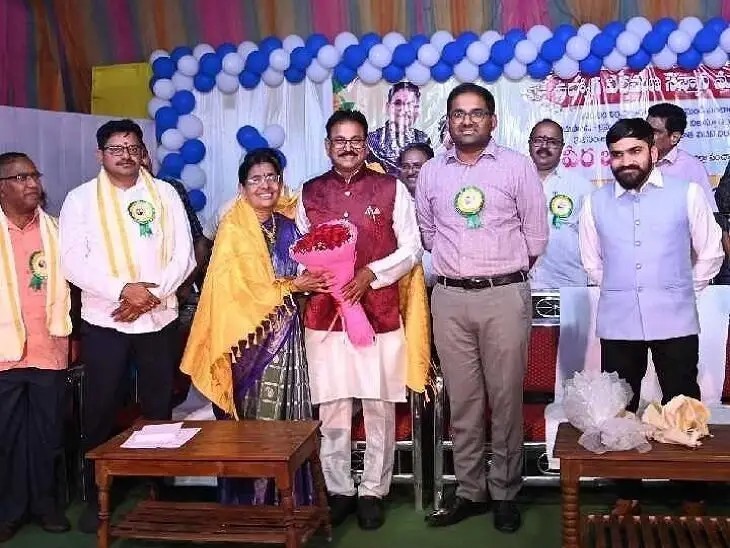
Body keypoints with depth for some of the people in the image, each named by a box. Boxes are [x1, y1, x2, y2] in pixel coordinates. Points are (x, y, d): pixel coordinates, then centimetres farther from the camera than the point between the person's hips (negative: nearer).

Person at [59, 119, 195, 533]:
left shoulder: (165, 194, 5)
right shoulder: (80, 198, 1)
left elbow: (183, 254, 0)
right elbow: (73, 262, -8)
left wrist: (153, 292, -14)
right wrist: (123, 290, -19)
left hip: (159, 318, 1)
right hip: (104, 320, -1)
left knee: (159, 407, 9)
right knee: (101, 410, 5)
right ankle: (97, 498, 18)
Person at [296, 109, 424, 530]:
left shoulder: (392, 189, 3)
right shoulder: (310, 193, 11)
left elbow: (411, 248, 1)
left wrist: (371, 273, -13)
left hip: (380, 313, -2)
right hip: (325, 314, 2)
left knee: (379, 408, 5)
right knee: (332, 409, 6)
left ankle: (374, 491, 18)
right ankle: (339, 491, 20)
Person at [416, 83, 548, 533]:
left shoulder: (518, 166, 2)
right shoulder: (431, 173, 10)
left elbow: (536, 235, 5)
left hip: (505, 296, -2)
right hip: (450, 298, 3)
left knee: (506, 398, 3)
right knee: (462, 400, 8)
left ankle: (505, 493, 15)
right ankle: (470, 491, 18)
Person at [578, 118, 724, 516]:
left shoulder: (687, 193, -2)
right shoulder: (596, 203, 5)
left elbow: (710, 254, 6)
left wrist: (678, 292, 8)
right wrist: (621, 291, 12)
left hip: (675, 322, -2)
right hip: (617, 324, 2)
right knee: (620, 409, 9)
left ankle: (694, 496, 21)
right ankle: (627, 492, 24)